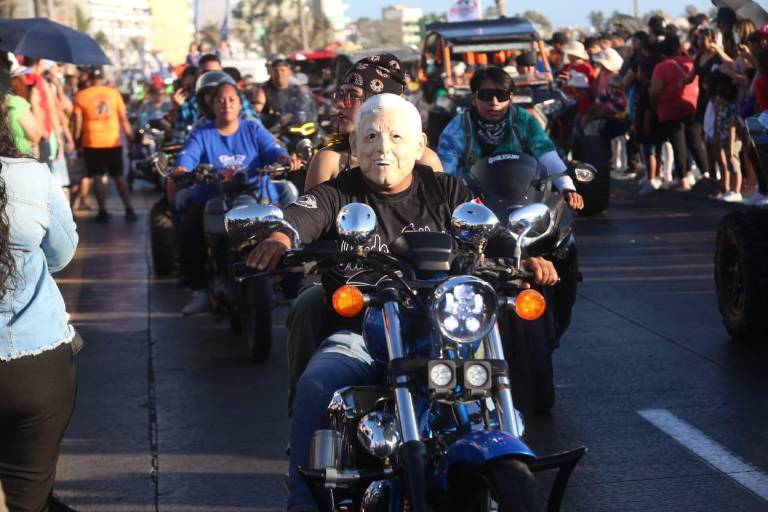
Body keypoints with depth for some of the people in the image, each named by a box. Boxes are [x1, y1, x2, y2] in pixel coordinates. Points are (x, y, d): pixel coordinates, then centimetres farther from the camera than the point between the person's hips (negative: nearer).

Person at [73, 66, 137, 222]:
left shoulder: (81, 96, -2)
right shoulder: (114, 92, 3)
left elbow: (78, 122, -4)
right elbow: (123, 118, 3)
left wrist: (76, 140, 6)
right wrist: (130, 136, 11)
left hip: (92, 144, -2)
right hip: (113, 142, 2)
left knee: (99, 178, 4)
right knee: (119, 177, 10)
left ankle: (103, 212, 1)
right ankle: (129, 210, 6)